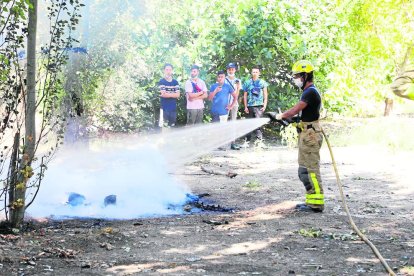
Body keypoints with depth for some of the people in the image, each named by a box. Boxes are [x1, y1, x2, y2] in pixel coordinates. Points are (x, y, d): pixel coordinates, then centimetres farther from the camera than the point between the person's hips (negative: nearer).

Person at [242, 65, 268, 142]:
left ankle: (259, 138, -16)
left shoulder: (262, 83, 6)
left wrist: (264, 106, -3)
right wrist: (245, 107, 6)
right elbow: (245, 95, 13)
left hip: (259, 106, -2)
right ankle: (248, 139, 16)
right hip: (250, 106, 2)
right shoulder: (247, 83, 10)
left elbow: (265, 95, 7)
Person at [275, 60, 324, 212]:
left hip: (310, 135, -11)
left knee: (310, 170, -8)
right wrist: (286, 117, 7)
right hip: (307, 134, 11)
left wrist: (280, 116, -7)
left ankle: (316, 203, -6)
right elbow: (301, 112, 18)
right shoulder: (309, 91, 17)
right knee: (304, 171, 14)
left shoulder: (310, 92, -15)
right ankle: (311, 200, 19)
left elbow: (295, 110, -20)